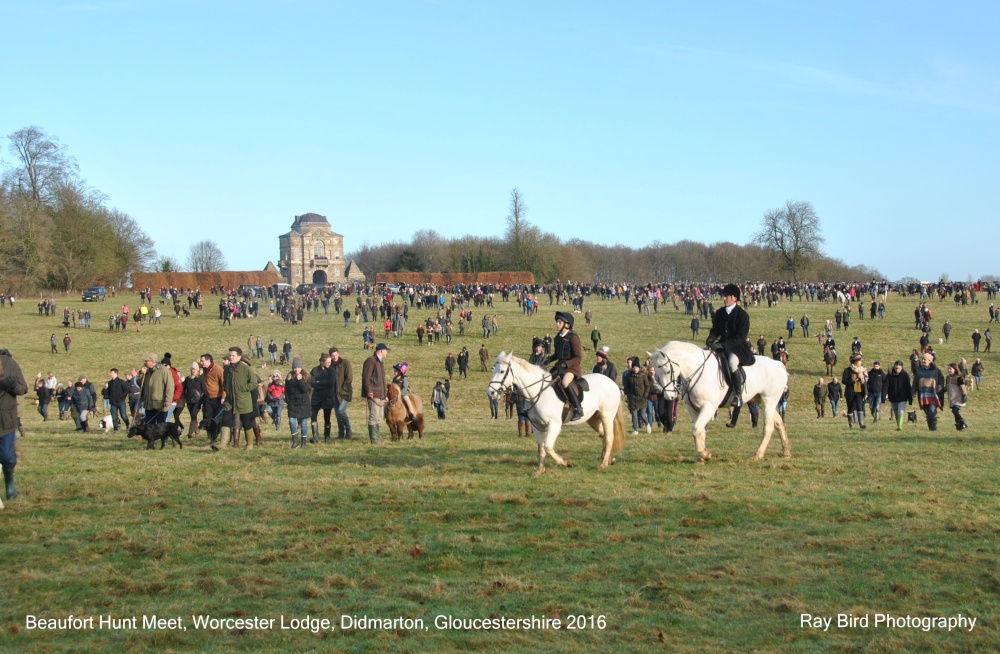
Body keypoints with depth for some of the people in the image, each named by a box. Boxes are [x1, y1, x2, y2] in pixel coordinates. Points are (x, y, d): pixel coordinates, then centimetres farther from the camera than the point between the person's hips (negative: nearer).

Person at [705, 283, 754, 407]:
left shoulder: (742, 314, -11)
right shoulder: (720, 313, 8)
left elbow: (741, 337, -16)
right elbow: (715, 330, 14)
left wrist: (722, 345, -25)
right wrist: (711, 339, -11)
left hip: (739, 347, -7)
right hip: (723, 346, 7)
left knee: (732, 362, -35)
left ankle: (738, 395, -26)